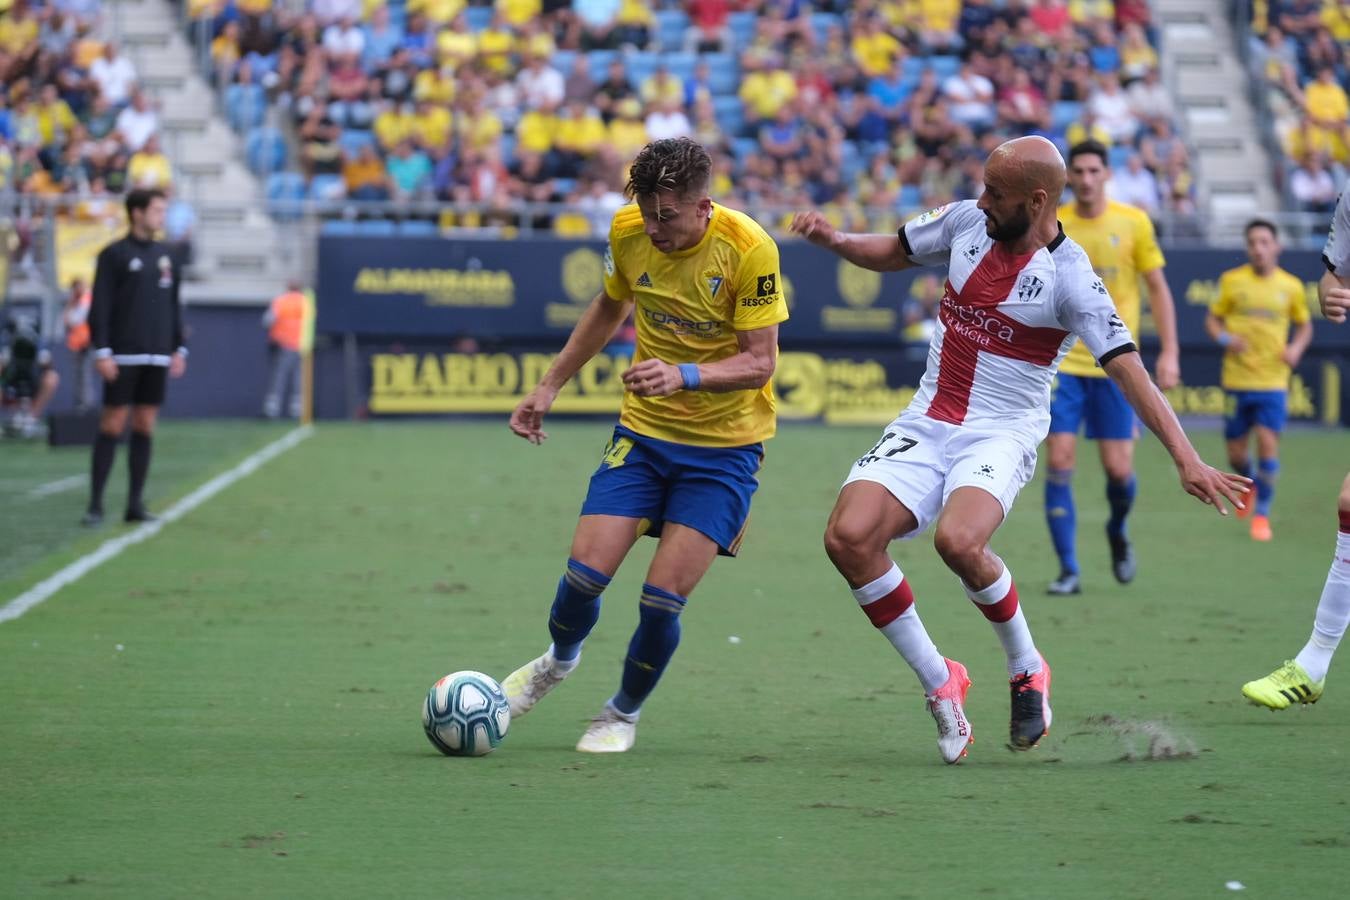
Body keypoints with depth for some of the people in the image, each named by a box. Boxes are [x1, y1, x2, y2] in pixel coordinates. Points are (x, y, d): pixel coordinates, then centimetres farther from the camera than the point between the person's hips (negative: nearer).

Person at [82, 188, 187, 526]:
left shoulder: (165, 256, 13)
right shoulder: (114, 255, -4)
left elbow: (174, 306, 18)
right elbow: (99, 307, -8)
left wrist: (179, 348, 11)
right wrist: (102, 352, -15)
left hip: (156, 358, 5)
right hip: (124, 357, -5)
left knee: (145, 426, 5)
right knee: (112, 425, -6)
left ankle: (136, 504, 9)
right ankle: (95, 504, -3)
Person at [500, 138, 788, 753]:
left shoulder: (748, 249, -20)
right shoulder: (628, 231, -6)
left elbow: (760, 361, -17)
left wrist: (685, 375, -34)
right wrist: (550, 386, 16)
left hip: (724, 447, -3)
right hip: (644, 430, 4)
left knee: (662, 599, -10)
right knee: (586, 570, -8)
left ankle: (624, 712, 18)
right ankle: (558, 661, 26)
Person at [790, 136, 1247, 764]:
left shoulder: (1069, 277, -15)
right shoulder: (967, 221, 1)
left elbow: (1128, 371, -19)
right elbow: (894, 253, 20)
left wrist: (1186, 460, -27)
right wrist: (833, 239, 0)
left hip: (1003, 431, -5)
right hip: (927, 422, 5)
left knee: (957, 541, -34)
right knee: (848, 537, -17)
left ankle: (1026, 669, -4)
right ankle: (939, 684, 0)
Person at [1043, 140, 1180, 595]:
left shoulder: (1133, 222, -2)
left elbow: (1158, 289, 4)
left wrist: (1169, 353, -2)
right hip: (1062, 360, 0)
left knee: (1119, 469, -2)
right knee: (1059, 461, -9)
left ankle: (1118, 531, 32)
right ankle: (1068, 570, -2)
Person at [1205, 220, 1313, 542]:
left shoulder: (1291, 286, 2)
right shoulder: (1231, 281, 1)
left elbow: (1304, 325, 15)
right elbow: (1213, 319, 8)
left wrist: (1296, 348, -5)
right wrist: (1224, 338, -13)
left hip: (1273, 381, -1)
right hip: (1236, 379, 1)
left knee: (1267, 443, -12)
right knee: (1236, 453, 4)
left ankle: (1262, 513, 4)